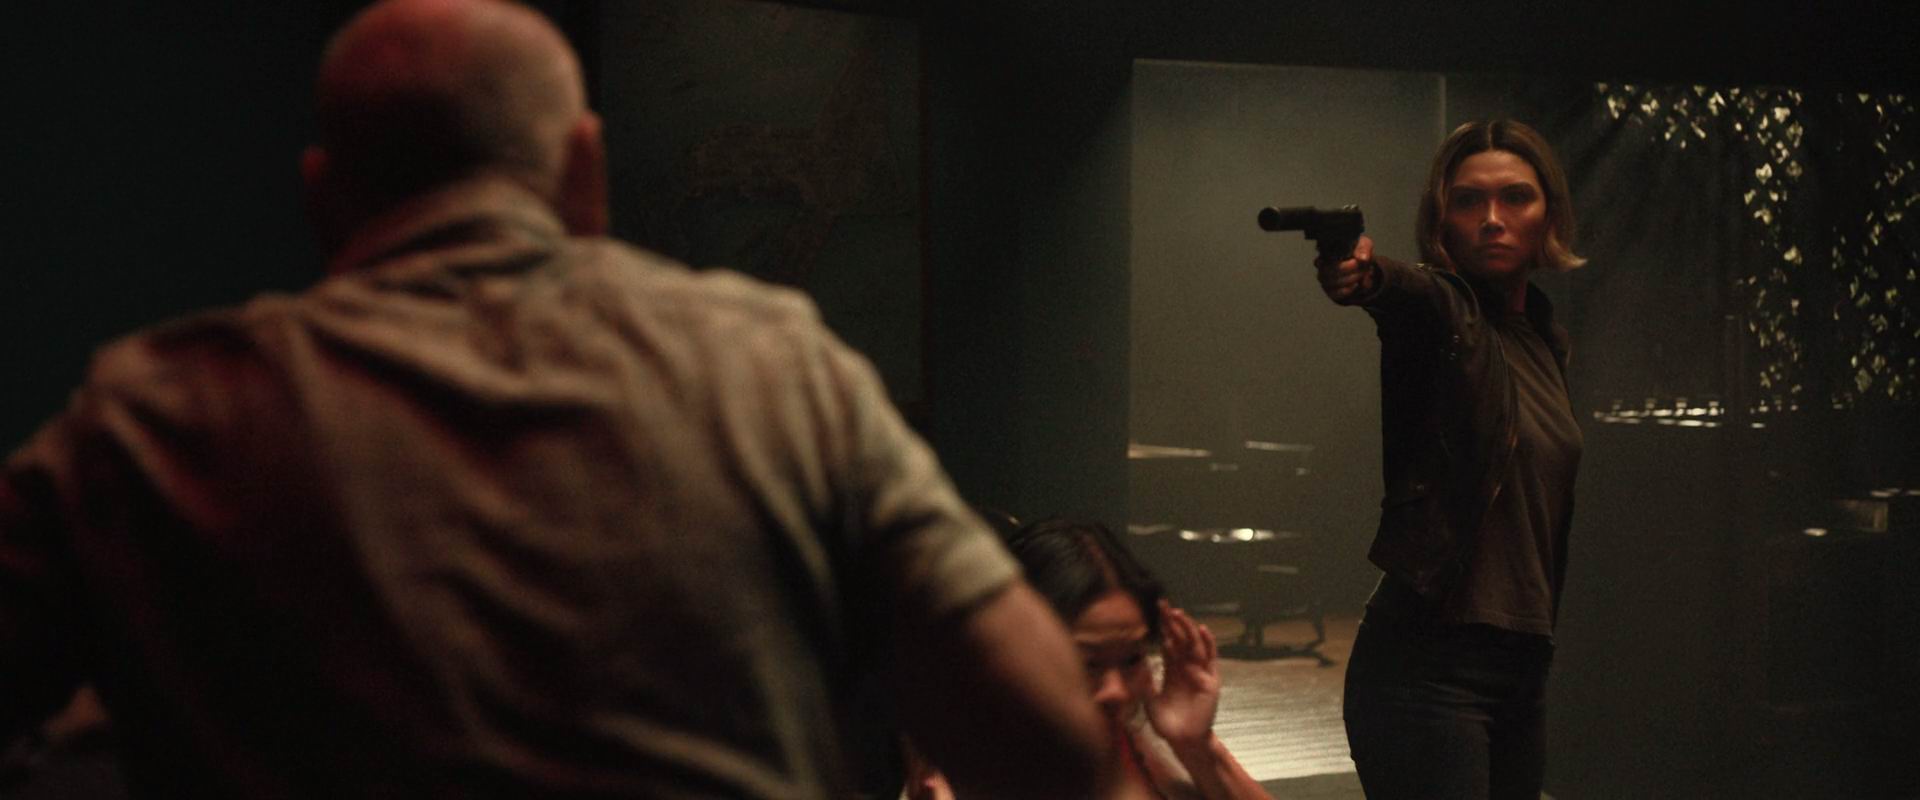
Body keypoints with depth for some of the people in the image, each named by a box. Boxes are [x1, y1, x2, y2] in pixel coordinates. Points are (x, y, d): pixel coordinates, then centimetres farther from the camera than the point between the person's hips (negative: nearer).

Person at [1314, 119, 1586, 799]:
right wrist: (1359, 276, -55)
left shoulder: (1546, 339, 15)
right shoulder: (1438, 309, -6)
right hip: (1429, 665, -8)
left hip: (1522, 665, 8)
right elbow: (1404, 290, -32)